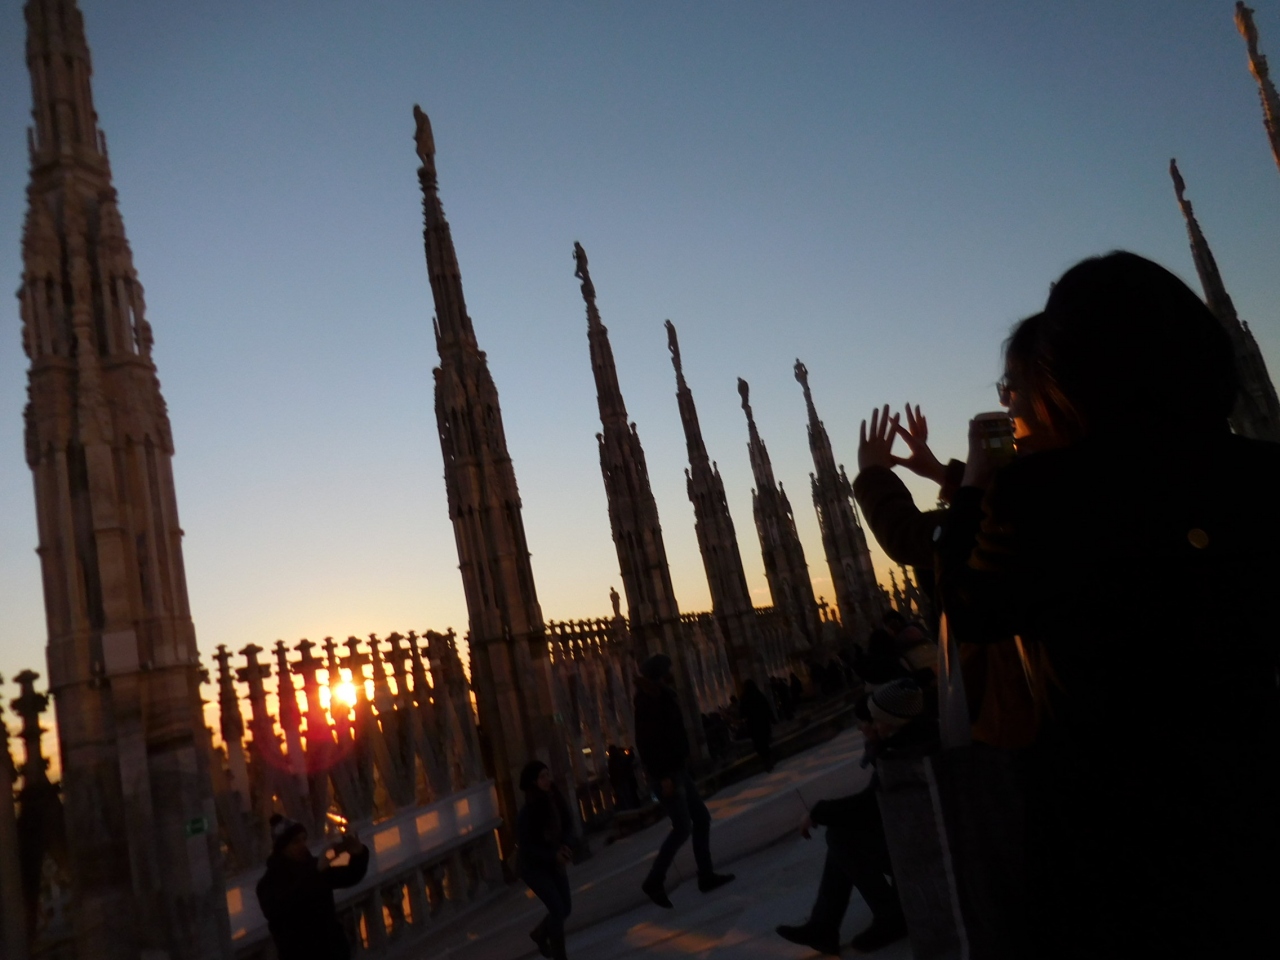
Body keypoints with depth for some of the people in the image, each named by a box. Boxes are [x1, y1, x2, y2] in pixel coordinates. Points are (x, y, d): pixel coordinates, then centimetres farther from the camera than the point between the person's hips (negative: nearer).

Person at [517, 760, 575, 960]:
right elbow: (525, 846, -21)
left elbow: (566, 825, 3)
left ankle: (539, 933, 39)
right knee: (557, 909, -9)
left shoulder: (555, 802, -11)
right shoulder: (527, 812, -26)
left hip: (554, 864, 6)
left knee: (566, 907, 12)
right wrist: (554, 855, -28)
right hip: (534, 867, -6)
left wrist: (565, 847, -16)